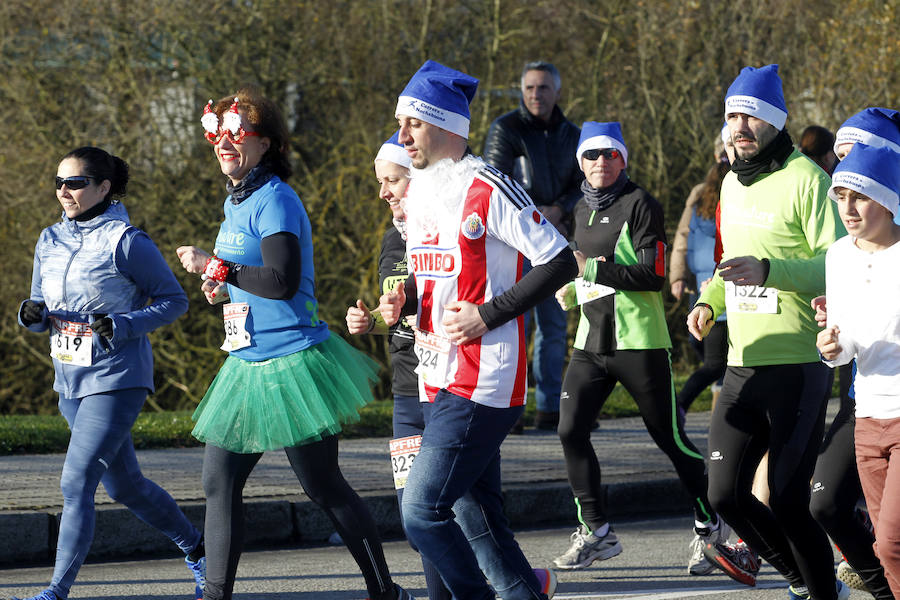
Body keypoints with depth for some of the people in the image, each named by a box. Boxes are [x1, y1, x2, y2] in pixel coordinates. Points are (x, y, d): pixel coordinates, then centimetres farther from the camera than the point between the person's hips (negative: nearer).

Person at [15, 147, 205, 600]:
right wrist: (31, 315, -8)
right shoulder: (49, 242, 7)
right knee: (124, 486, 17)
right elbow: (43, 307, 16)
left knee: (76, 482, -14)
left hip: (116, 381, -8)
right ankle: (195, 549, 36)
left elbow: (173, 300, -7)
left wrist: (123, 325, -21)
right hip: (70, 381, 8)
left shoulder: (126, 242, -12)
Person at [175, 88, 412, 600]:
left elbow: (282, 281, -25)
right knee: (218, 482, 3)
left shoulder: (275, 200, -15)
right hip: (248, 365, 9)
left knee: (325, 488, 0)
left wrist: (215, 266, -18)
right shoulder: (237, 201, 14)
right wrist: (226, 287, 8)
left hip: (292, 362, -9)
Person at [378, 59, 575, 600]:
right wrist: (401, 301, 4)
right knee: (473, 516, 13)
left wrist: (488, 315, -16)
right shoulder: (419, 192, 13)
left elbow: (561, 262, -14)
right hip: (440, 379, 9)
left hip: (483, 382, -9)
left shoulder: (488, 190, -13)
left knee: (422, 510, -13)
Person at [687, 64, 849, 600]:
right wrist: (710, 300, 10)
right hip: (742, 366, 7)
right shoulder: (733, 183, 15)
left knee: (787, 499, -10)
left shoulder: (806, 179, -10)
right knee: (726, 493, 3)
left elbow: (839, 267, -16)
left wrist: (769, 270, -28)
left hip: (798, 366, -7)